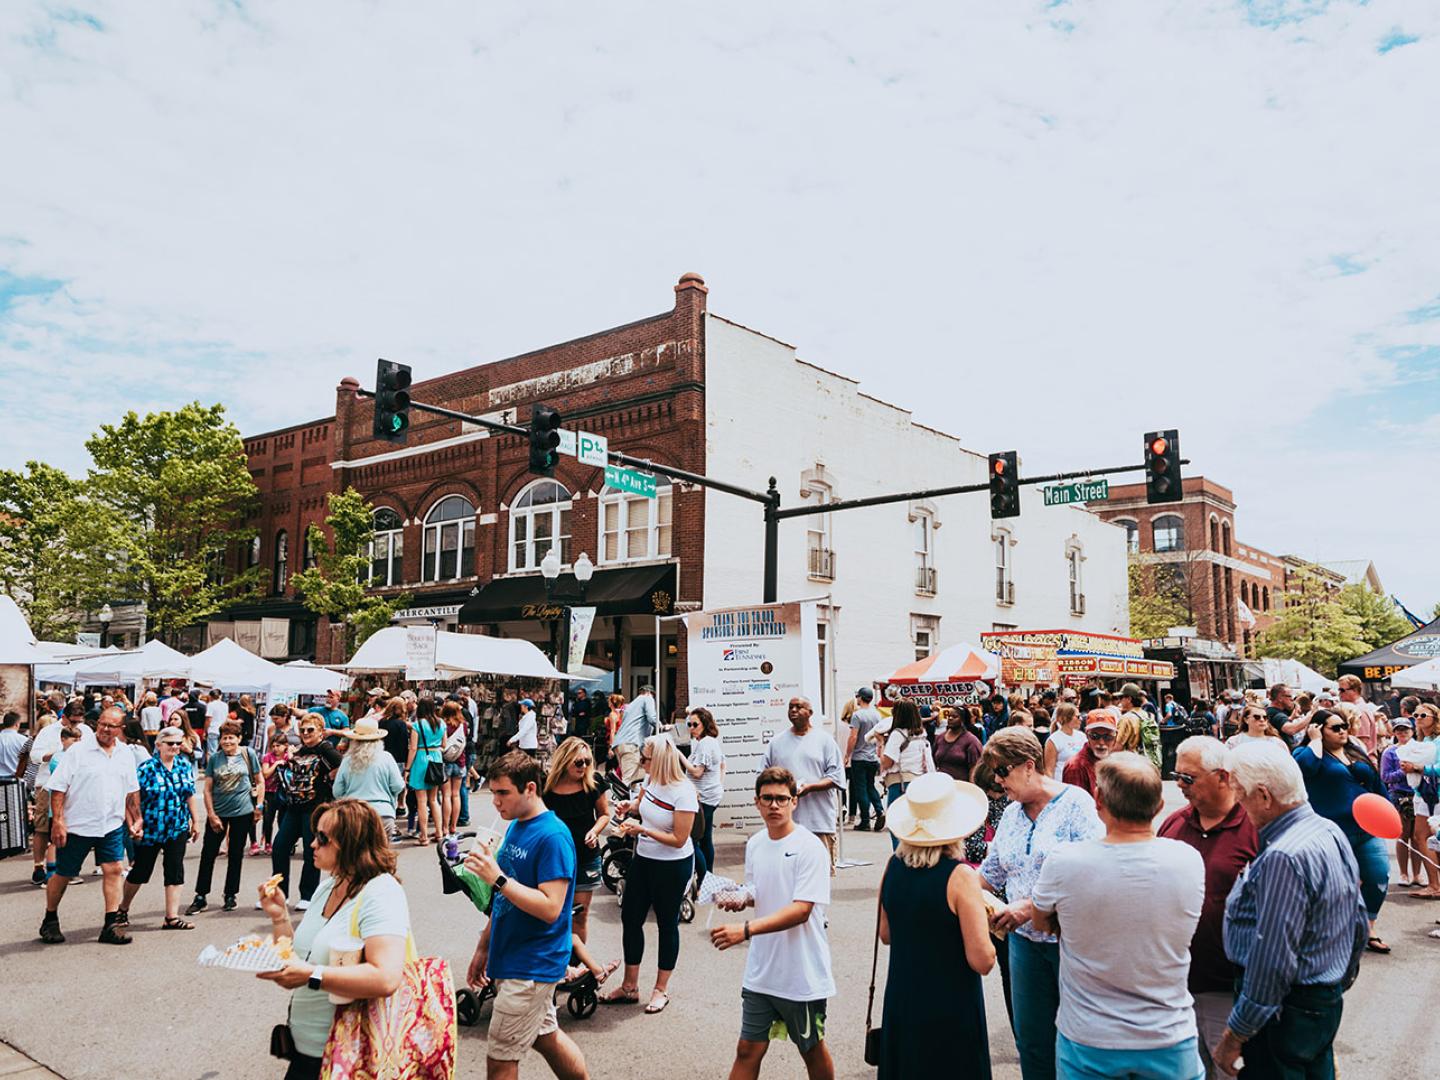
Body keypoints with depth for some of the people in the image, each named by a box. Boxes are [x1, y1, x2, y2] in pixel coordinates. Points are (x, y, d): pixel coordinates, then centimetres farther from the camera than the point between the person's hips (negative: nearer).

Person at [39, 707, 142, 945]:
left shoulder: (126, 755, 6)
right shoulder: (78, 751, -9)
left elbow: (132, 792, 15)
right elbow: (58, 788, -10)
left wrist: (136, 819, 12)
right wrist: (57, 821, -15)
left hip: (112, 825, 3)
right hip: (77, 825, -3)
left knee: (113, 870, -3)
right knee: (63, 874, 9)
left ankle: (112, 924, 3)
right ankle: (50, 921, 30)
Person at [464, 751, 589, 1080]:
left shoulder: (553, 837, -21)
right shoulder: (516, 827, 7)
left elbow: (550, 908, -26)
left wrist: (498, 878, -29)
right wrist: (484, 947, 16)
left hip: (531, 967, -8)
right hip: (511, 958, 8)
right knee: (546, 1037, 19)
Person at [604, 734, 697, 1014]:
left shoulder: (683, 792, -25)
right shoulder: (650, 780, -4)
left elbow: (679, 839, -23)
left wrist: (642, 830, -25)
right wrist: (629, 805, -2)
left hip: (673, 866, -7)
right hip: (643, 859, 7)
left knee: (667, 925, 10)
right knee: (630, 918, 12)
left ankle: (661, 990, 26)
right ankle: (630, 987, 27)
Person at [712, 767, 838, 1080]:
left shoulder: (809, 848, -17)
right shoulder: (754, 845, 3)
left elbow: (800, 910, -23)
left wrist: (746, 929, -32)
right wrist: (742, 898, -5)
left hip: (802, 973, -5)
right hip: (761, 971, 5)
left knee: (812, 1049, 15)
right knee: (748, 1050, 8)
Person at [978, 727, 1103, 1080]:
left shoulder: (1076, 803, -11)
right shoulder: (1011, 814, 10)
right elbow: (991, 873, 16)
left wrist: (1033, 905, -25)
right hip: (1025, 941, 6)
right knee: (1031, 1039, 12)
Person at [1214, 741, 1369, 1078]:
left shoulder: (1283, 859, -28)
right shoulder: (1331, 831, 3)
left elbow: (1272, 962, -26)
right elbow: (1359, 923, 14)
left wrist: (1235, 1034, -19)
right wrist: (1338, 978, 26)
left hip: (1287, 1012, -9)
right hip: (1328, 1000, 10)